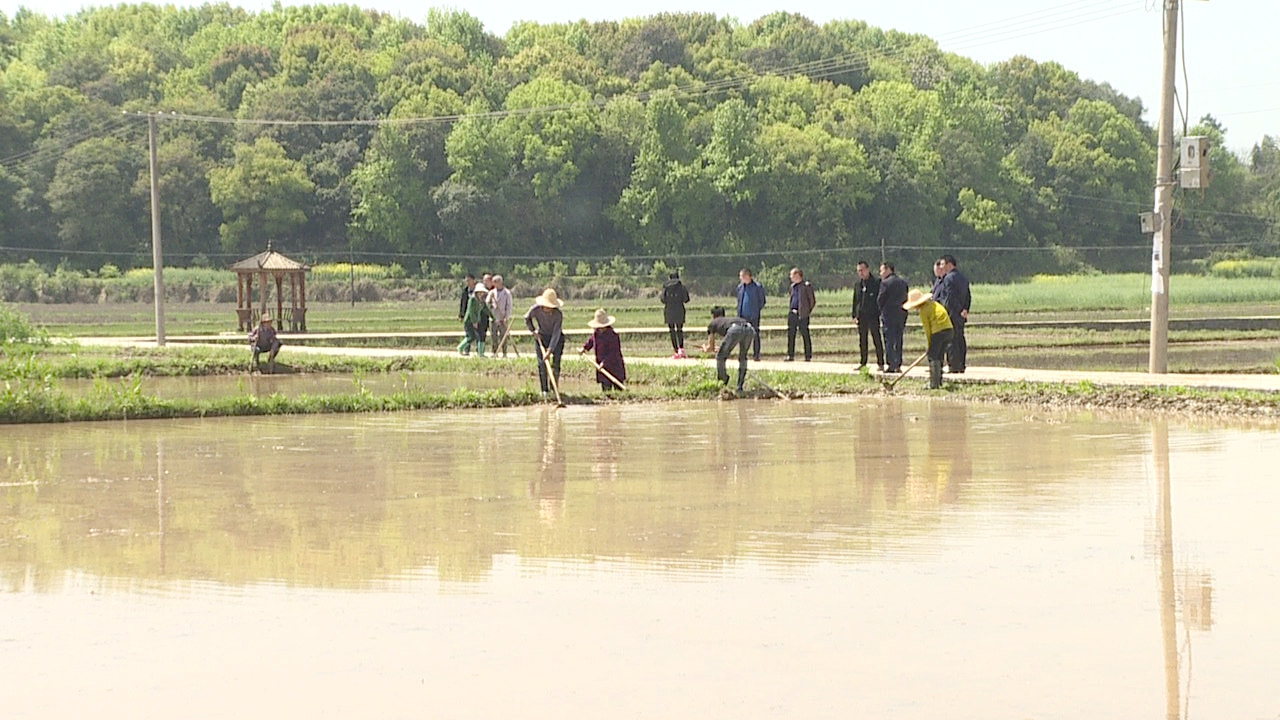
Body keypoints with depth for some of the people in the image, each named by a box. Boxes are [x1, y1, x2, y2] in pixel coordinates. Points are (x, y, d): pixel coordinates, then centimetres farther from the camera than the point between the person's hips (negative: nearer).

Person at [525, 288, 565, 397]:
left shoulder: (558, 314, -31)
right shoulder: (535, 310, -23)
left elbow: (556, 334, -33)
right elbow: (527, 318, 2)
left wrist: (550, 351, -38)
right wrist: (533, 331, -5)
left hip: (556, 338, -2)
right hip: (542, 337, 2)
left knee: (556, 364, -7)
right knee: (542, 364, -5)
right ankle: (545, 390, 2)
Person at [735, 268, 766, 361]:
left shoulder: (758, 287, -6)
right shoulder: (740, 287, 11)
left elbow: (762, 301, 0)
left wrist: (756, 311, -5)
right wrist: (739, 313, 11)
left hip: (753, 316, -5)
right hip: (743, 317, 5)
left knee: (755, 335, 0)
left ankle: (756, 355, 5)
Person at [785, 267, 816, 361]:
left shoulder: (807, 285, -6)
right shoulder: (793, 286, 16)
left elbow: (813, 300, -4)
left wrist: (808, 311, -5)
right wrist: (792, 309, 15)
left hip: (802, 314, -7)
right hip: (793, 313, 7)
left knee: (805, 334, -2)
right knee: (790, 334, 4)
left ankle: (808, 356, 4)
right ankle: (790, 355, 9)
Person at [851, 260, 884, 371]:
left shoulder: (876, 282, -3)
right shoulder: (858, 284, 14)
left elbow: (880, 299, -4)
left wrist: (880, 313, -12)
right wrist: (855, 315, 10)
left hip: (873, 316, -6)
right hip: (861, 316, 6)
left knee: (877, 339, -3)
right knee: (862, 341, 9)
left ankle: (880, 363, -1)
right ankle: (862, 362, 16)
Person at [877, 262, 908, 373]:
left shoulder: (885, 282, -10)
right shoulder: (903, 282, 10)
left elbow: (880, 299, -8)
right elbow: (906, 299, 11)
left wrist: (882, 311, 10)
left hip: (889, 315, -6)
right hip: (901, 316, 6)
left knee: (889, 340, -2)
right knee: (899, 341, 10)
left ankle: (890, 365, -5)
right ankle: (898, 365, 10)